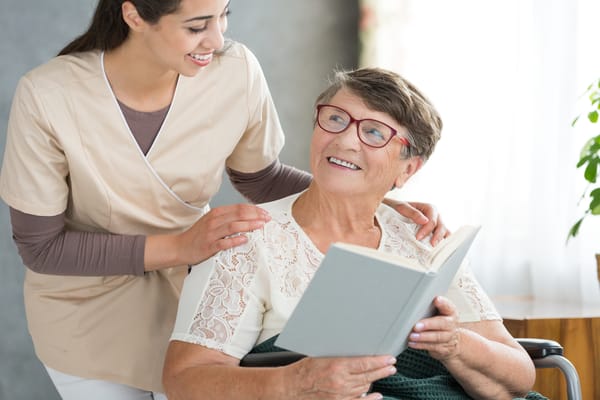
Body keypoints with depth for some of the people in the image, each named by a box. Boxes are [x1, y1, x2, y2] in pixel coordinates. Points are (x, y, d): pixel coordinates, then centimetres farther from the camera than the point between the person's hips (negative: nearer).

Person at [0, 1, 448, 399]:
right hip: (88, 317, -2)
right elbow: (40, 246, -21)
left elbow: (263, 180, -2)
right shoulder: (48, 97, -28)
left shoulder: (236, 71, -20)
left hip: (192, 291, 2)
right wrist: (178, 247, -31)